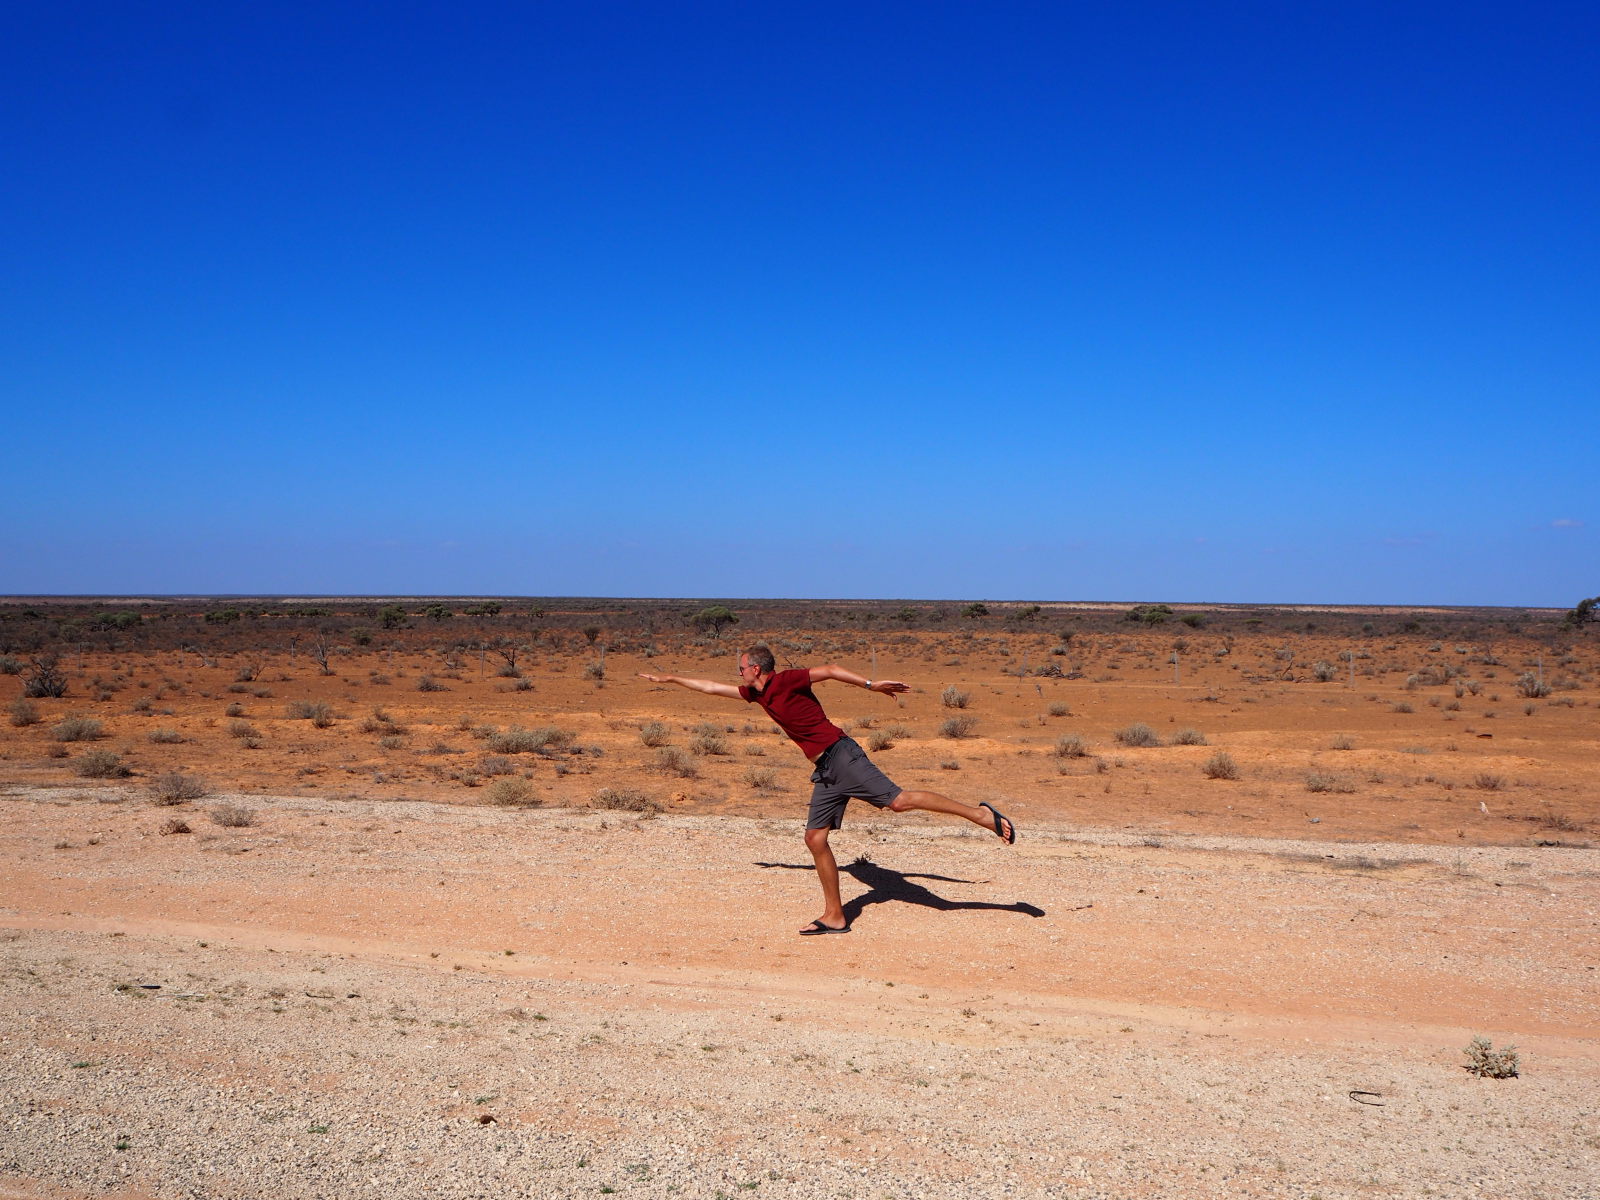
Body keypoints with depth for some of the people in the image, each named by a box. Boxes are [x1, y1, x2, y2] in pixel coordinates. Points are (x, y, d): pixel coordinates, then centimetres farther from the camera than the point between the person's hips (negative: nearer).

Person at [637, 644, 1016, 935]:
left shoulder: (786, 680, -6)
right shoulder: (757, 694, 18)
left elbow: (829, 670, -13)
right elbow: (713, 687, 28)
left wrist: (870, 684, -20)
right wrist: (669, 678, 33)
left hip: (841, 755, -8)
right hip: (825, 771, 8)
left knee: (898, 800, -18)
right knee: (815, 838, 3)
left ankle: (982, 814, -13)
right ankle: (834, 916, 8)